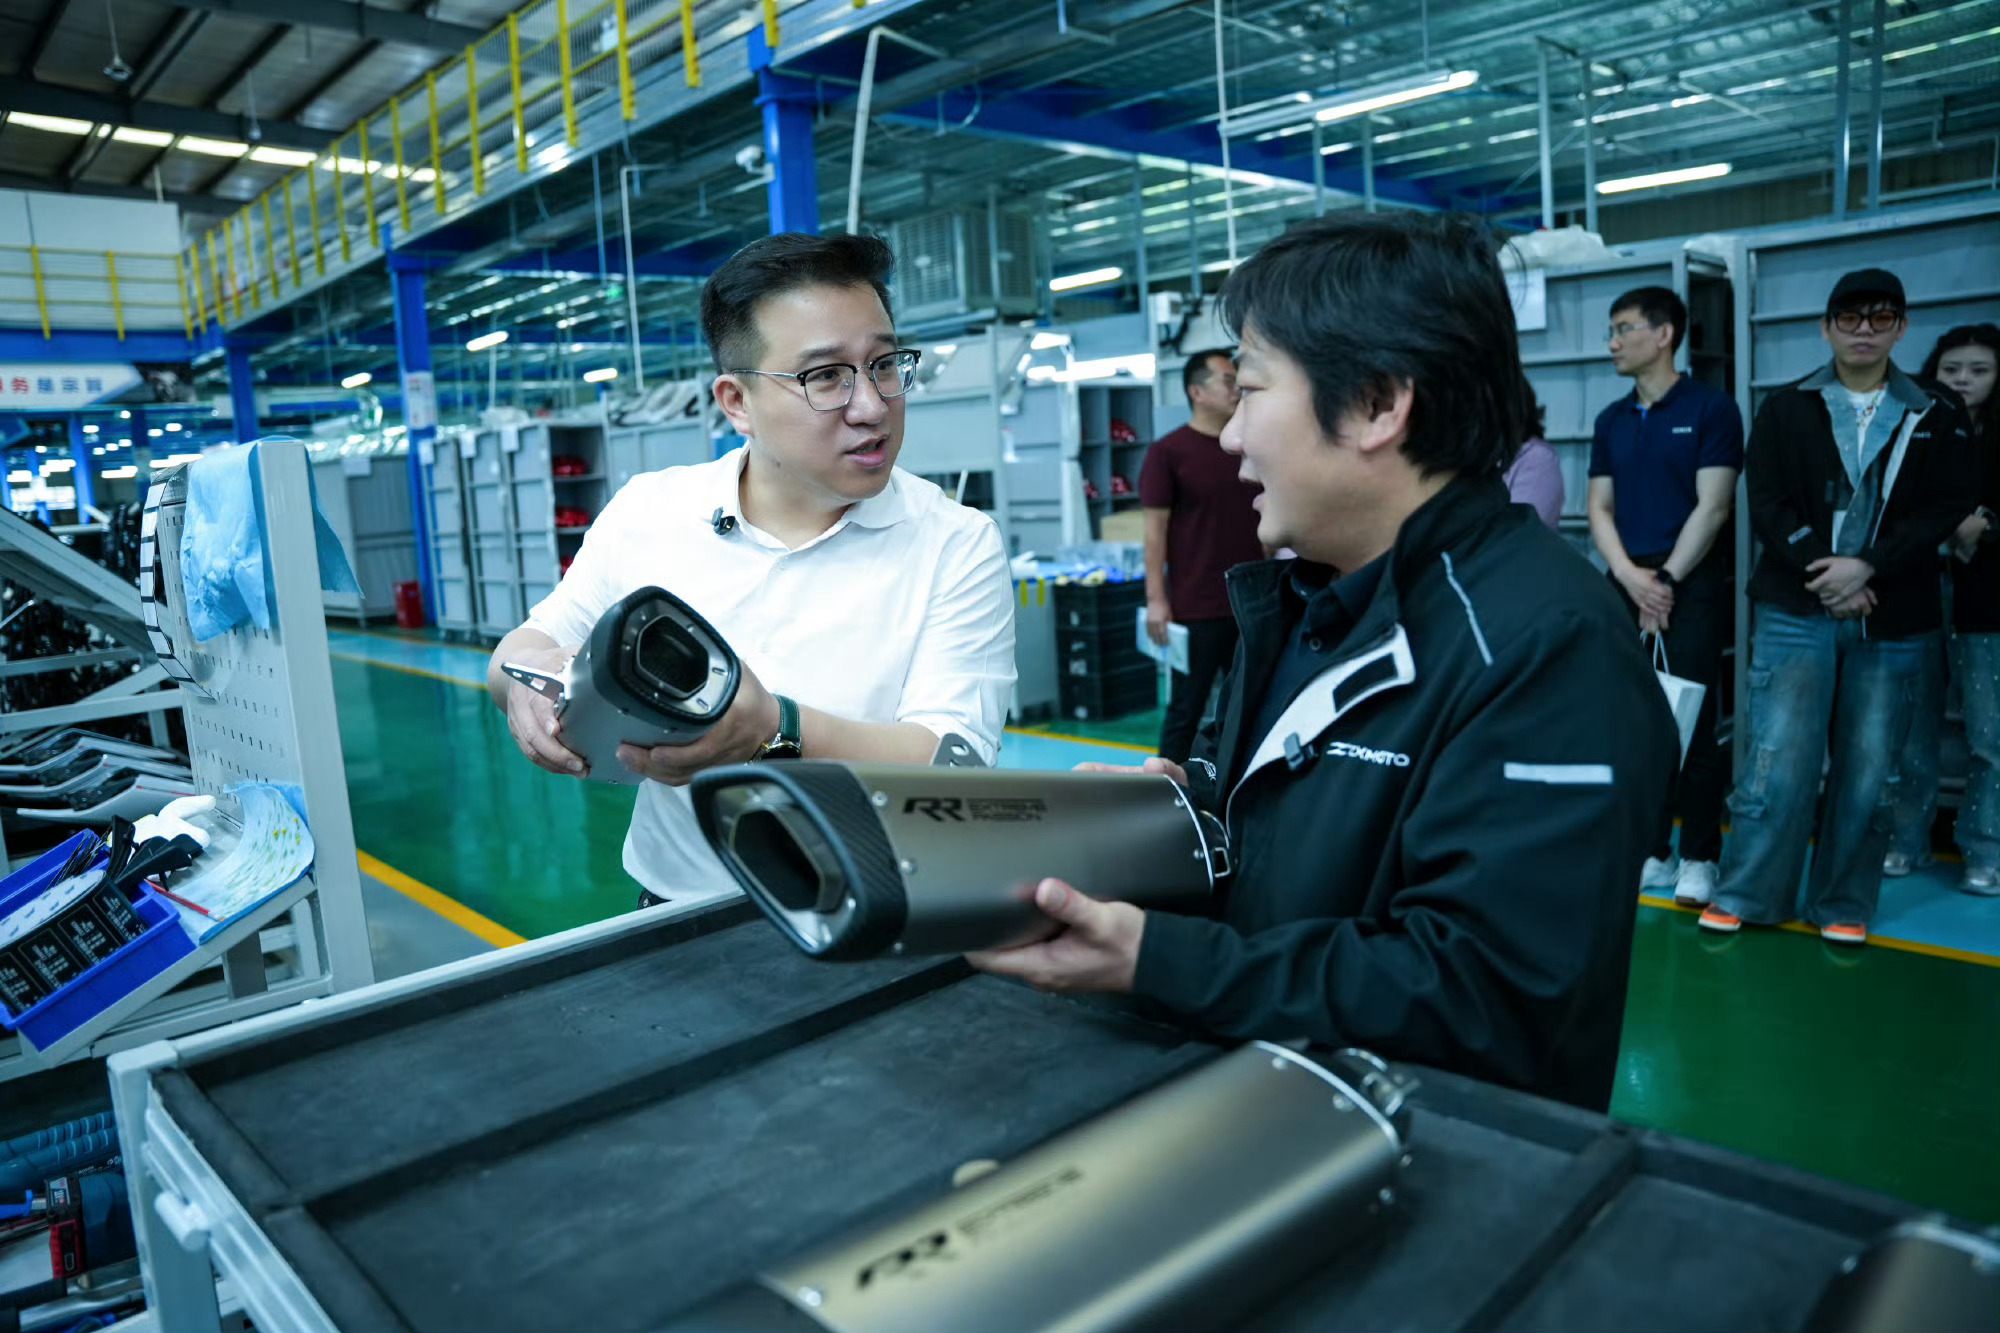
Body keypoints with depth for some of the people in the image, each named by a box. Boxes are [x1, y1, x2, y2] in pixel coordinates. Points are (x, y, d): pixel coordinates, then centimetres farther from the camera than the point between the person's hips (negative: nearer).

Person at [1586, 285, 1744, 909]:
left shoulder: (1710, 408, -1)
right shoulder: (1611, 421, 13)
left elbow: (1713, 506, -8)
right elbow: (1600, 508, 9)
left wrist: (1668, 580, -11)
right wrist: (1632, 577, -6)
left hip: (1693, 587, -5)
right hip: (1627, 588, 5)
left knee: (1694, 724, -4)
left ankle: (1699, 857, 6)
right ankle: (1651, 849, 15)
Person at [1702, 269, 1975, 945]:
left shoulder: (1937, 417, 10)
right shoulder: (1786, 409, 8)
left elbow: (1944, 510, 0)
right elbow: (1767, 505, -1)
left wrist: (1868, 568, -14)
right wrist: (1821, 573, -13)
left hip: (1892, 622, 1)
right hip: (1795, 612, -1)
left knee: (1867, 773, 4)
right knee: (1780, 761, -5)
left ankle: (1843, 907, 18)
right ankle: (1744, 896, 8)